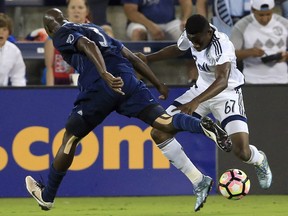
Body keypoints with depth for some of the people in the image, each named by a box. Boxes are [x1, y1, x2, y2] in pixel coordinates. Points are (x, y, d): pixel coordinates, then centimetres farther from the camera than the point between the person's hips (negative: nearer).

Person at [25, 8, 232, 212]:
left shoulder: (62, 35, 12)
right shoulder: (94, 28, 33)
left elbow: (88, 46, -11)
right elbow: (131, 57, 28)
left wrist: (105, 75, -27)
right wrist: (159, 85, 26)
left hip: (100, 87, -5)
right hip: (129, 82, 5)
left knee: (70, 139, 11)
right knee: (165, 122, -9)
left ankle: (47, 196, 23)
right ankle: (201, 125, -41)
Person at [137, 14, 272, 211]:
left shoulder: (222, 45, -32)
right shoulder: (190, 36, -12)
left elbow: (222, 82, -47)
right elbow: (177, 49, 14)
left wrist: (196, 102, -59)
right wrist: (148, 58, 4)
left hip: (226, 93, -6)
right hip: (202, 89, 6)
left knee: (242, 152, -21)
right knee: (159, 133, -8)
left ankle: (260, 161, 21)